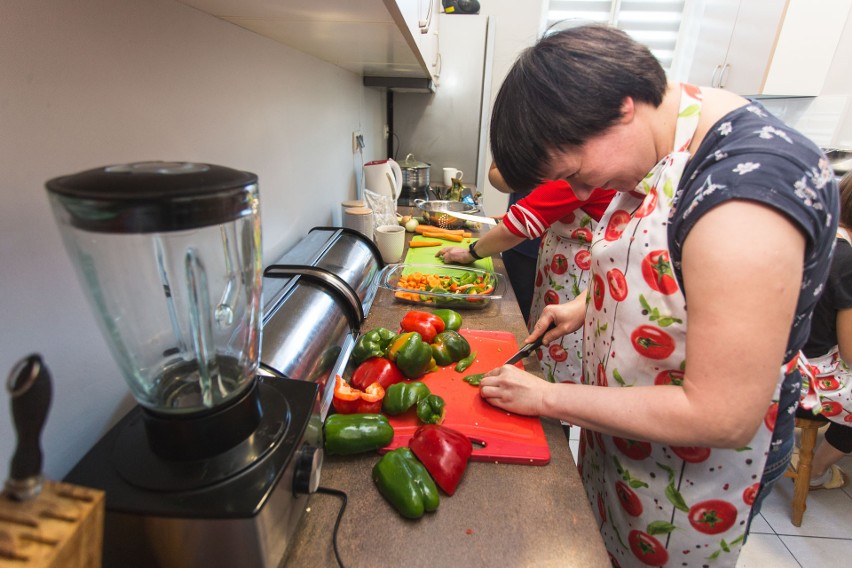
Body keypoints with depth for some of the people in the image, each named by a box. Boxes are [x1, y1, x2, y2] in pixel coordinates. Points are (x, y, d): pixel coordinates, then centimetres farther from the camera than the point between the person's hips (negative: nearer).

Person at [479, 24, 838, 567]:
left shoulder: (745, 195, -33)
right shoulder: (664, 144, -5)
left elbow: (722, 418, -30)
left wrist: (547, 398, -22)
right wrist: (587, 305, 1)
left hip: (693, 465, -7)